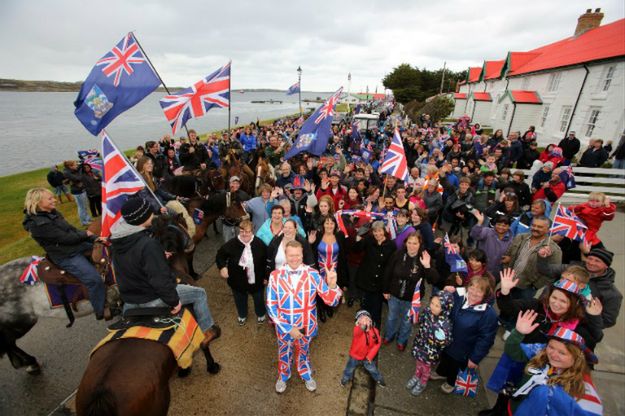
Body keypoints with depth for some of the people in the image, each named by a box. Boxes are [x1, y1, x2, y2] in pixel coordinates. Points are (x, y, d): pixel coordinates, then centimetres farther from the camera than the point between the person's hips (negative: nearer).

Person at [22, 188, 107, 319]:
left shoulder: (52, 213, 6)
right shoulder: (38, 224, -21)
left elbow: (72, 229, 6)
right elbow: (66, 238, -20)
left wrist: (95, 238, -3)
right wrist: (86, 234, -5)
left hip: (77, 244, 9)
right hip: (66, 256, -9)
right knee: (95, 279, -16)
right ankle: (101, 311, 0)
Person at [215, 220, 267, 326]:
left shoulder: (259, 244, -18)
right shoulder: (232, 244, -19)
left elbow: (266, 261, -6)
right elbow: (220, 254, -2)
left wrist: (266, 277, -1)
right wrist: (222, 267, -17)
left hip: (256, 280, 0)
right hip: (238, 280, 0)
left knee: (258, 298, 23)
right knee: (240, 299, 24)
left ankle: (261, 314, 53)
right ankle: (242, 315, 55)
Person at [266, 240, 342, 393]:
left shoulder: (313, 274, -19)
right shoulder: (275, 276, -20)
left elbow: (332, 301, -20)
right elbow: (271, 306, -15)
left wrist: (332, 285, -41)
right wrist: (288, 328, -19)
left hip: (306, 327, 0)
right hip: (284, 327, 0)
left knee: (303, 352, 27)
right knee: (284, 354, 26)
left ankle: (306, 375, 59)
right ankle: (283, 377, 58)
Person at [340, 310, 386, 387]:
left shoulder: (374, 330, -18)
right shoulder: (357, 329, -32)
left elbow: (377, 344, -9)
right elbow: (357, 333, -57)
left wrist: (370, 356, -12)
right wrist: (363, 326, -77)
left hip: (367, 357, 2)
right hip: (355, 356, -2)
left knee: (373, 369, 24)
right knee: (350, 369, 22)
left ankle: (379, 379, 54)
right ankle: (346, 378, 52)